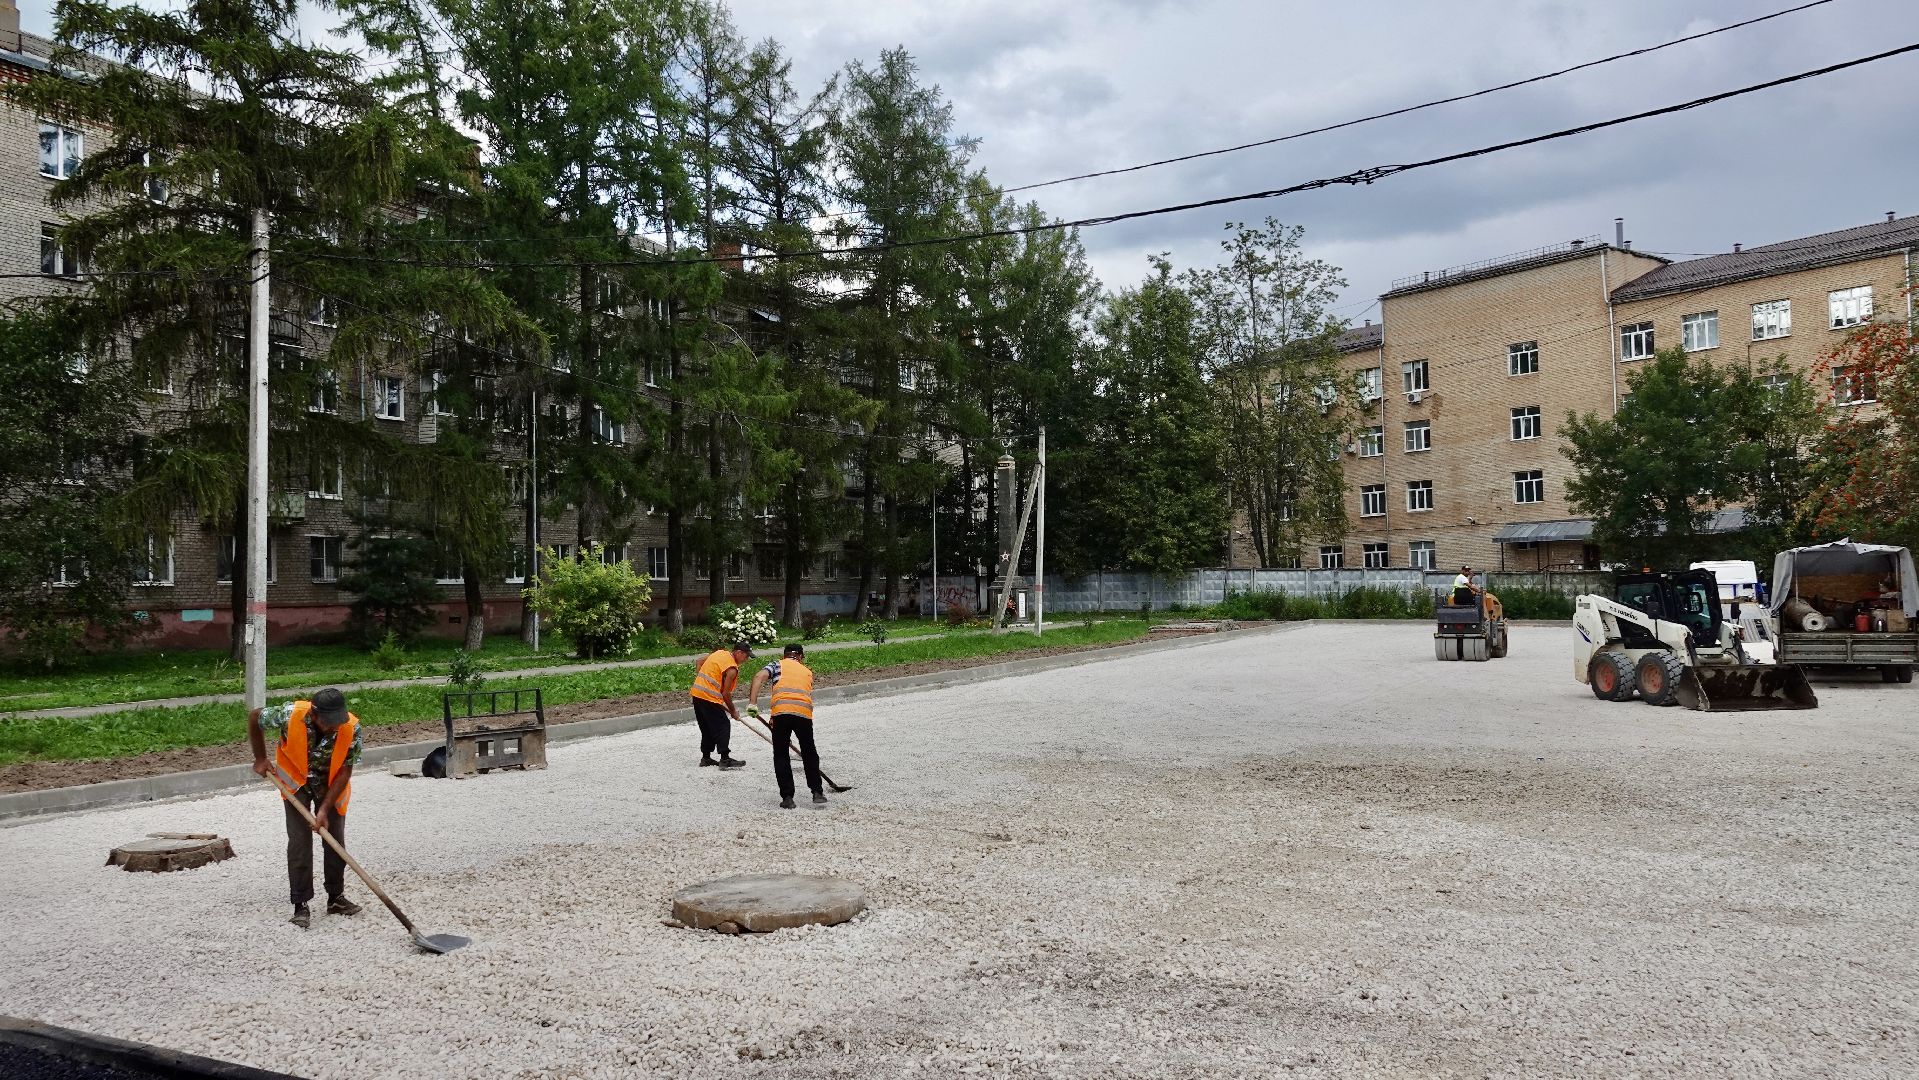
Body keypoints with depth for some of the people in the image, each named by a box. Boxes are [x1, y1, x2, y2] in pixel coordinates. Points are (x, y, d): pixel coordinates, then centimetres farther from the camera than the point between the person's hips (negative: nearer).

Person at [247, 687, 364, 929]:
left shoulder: (352, 728, -31)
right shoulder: (290, 714, -34)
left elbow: (344, 772, -22)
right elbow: (254, 718, -12)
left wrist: (324, 809, -26)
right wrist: (260, 759, -6)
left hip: (331, 784, 1)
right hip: (296, 782, -1)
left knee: (336, 840, 4)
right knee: (299, 841, -8)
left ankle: (336, 897, 19)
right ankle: (300, 905, 0)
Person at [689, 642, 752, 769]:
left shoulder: (719, 652, 10)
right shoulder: (732, 669, -14)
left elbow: (700, 662, 20)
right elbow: (725, 694, -12)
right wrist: (733, 712, 0)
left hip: (696, 693, 9)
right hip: (709, 698, -9)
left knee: (707, 727, 17)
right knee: (723, 726, -4)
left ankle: (706, 758, 22)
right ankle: (725, 759, -7)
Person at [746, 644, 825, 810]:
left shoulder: (778, 664, 22)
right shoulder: (808, 672, 31)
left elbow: (759, 677, 2)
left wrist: (752, 703, -5)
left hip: (781, 710, -2)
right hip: (804, 712, 2)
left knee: (781, 755, 11)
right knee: (809, 753, 20)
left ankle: (787, 797, 7)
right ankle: (817, 792, 20)